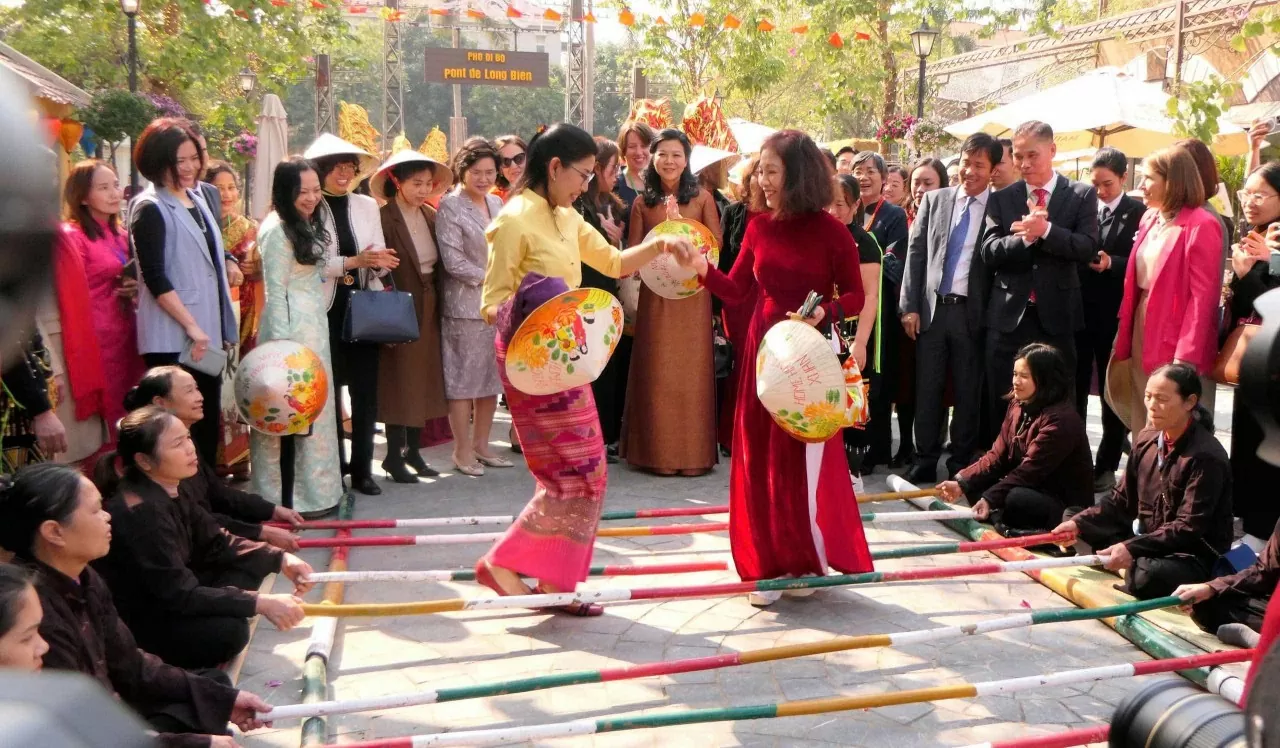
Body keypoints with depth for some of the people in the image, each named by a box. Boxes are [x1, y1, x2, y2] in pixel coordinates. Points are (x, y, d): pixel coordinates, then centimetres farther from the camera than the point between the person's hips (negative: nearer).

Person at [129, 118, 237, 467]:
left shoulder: (197, 198, 14)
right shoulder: (150, 207, -9)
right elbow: (155, 277, -16)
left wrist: (222, 327, 19)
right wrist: (191, 326, -18)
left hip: (208, 333, 8)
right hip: (173, 339, -8)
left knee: (209, 421, 12)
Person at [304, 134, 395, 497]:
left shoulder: (367, 206, 11)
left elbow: (380, 257, 11)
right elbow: (306, 264, -10)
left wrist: (379, 261, -11)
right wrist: (353, 262, -17)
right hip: (325, 309, -3)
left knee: (366, 389, 2)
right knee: (329, 388, 4)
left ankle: (362, 468, 11)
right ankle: (333, 465, 18)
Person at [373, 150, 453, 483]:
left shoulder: (431, 216, 7)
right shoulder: (384, 219, -13)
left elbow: (439, 264, 11)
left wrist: (438, 305, 5)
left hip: (429, 310, 7)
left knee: (424, 381, 12)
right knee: (399, 382, 1)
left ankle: (412, 450, 24)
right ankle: (395, 456, 11)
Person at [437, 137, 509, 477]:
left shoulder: (497, 204, 12)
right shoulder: (450, 206, -7)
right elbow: (453, 261, -13)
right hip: (465, 305, -6)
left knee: (492, 376, 11)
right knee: (462, 378, 0)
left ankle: (481, 444, 23)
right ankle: (463, 451, 10)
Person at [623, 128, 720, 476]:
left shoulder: (702, 198, 3)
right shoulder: (642, 203, 6)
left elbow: (715, 244, 0)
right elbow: (633, 254, 4)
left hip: (692, 292, -1)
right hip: (656, 293, 1)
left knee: (692, 370, 2)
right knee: (656, 372, 2)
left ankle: (692, 451, 10)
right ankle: (657, 452, 10)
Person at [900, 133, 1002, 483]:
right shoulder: (934, 200, 7)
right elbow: (916, 253, 6)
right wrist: (909, 306, 0)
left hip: (972, 313, -2)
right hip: (931, 309, 2)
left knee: (968, 392, 7)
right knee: (927, 389, 6)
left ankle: (961, 464, 18)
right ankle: (925, 460, 16)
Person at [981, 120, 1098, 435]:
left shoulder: (1082, 195, 2)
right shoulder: (1001, 199, 7)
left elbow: (1087, 249, -10)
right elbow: (989, 253, -2)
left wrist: (1045, 230, -22)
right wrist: (1024, 238, -18)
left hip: (1056, 316, -1)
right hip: (1008, 316, 2)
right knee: (1001, 406, 7)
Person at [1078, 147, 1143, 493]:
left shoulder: (1138, 213, -3)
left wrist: (1111, 263, -23)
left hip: (1114, 315, -3)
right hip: (1079, 311, 3)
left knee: (1112, 393, 7)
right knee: (1074, 389, 8)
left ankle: (1106, 466, 16)